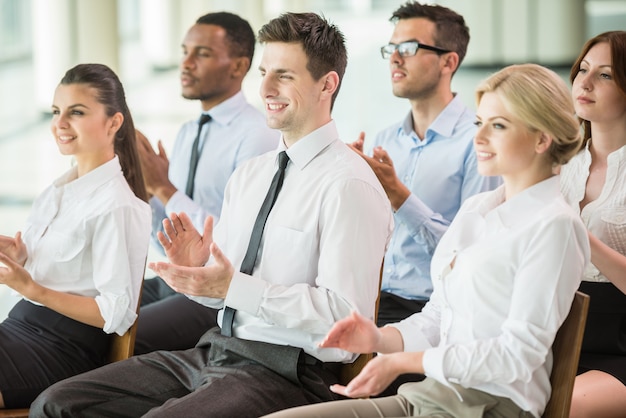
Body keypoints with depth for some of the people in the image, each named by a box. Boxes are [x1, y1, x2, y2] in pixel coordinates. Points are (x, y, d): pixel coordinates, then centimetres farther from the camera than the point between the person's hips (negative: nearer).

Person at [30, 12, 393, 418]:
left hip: (290, 370, -8)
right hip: (217, 350, 8)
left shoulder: (348, 185, -11)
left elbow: (345, 313, -18)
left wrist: (233, 286, -22)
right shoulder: (249, 175, 14)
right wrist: (195, 267, -5)